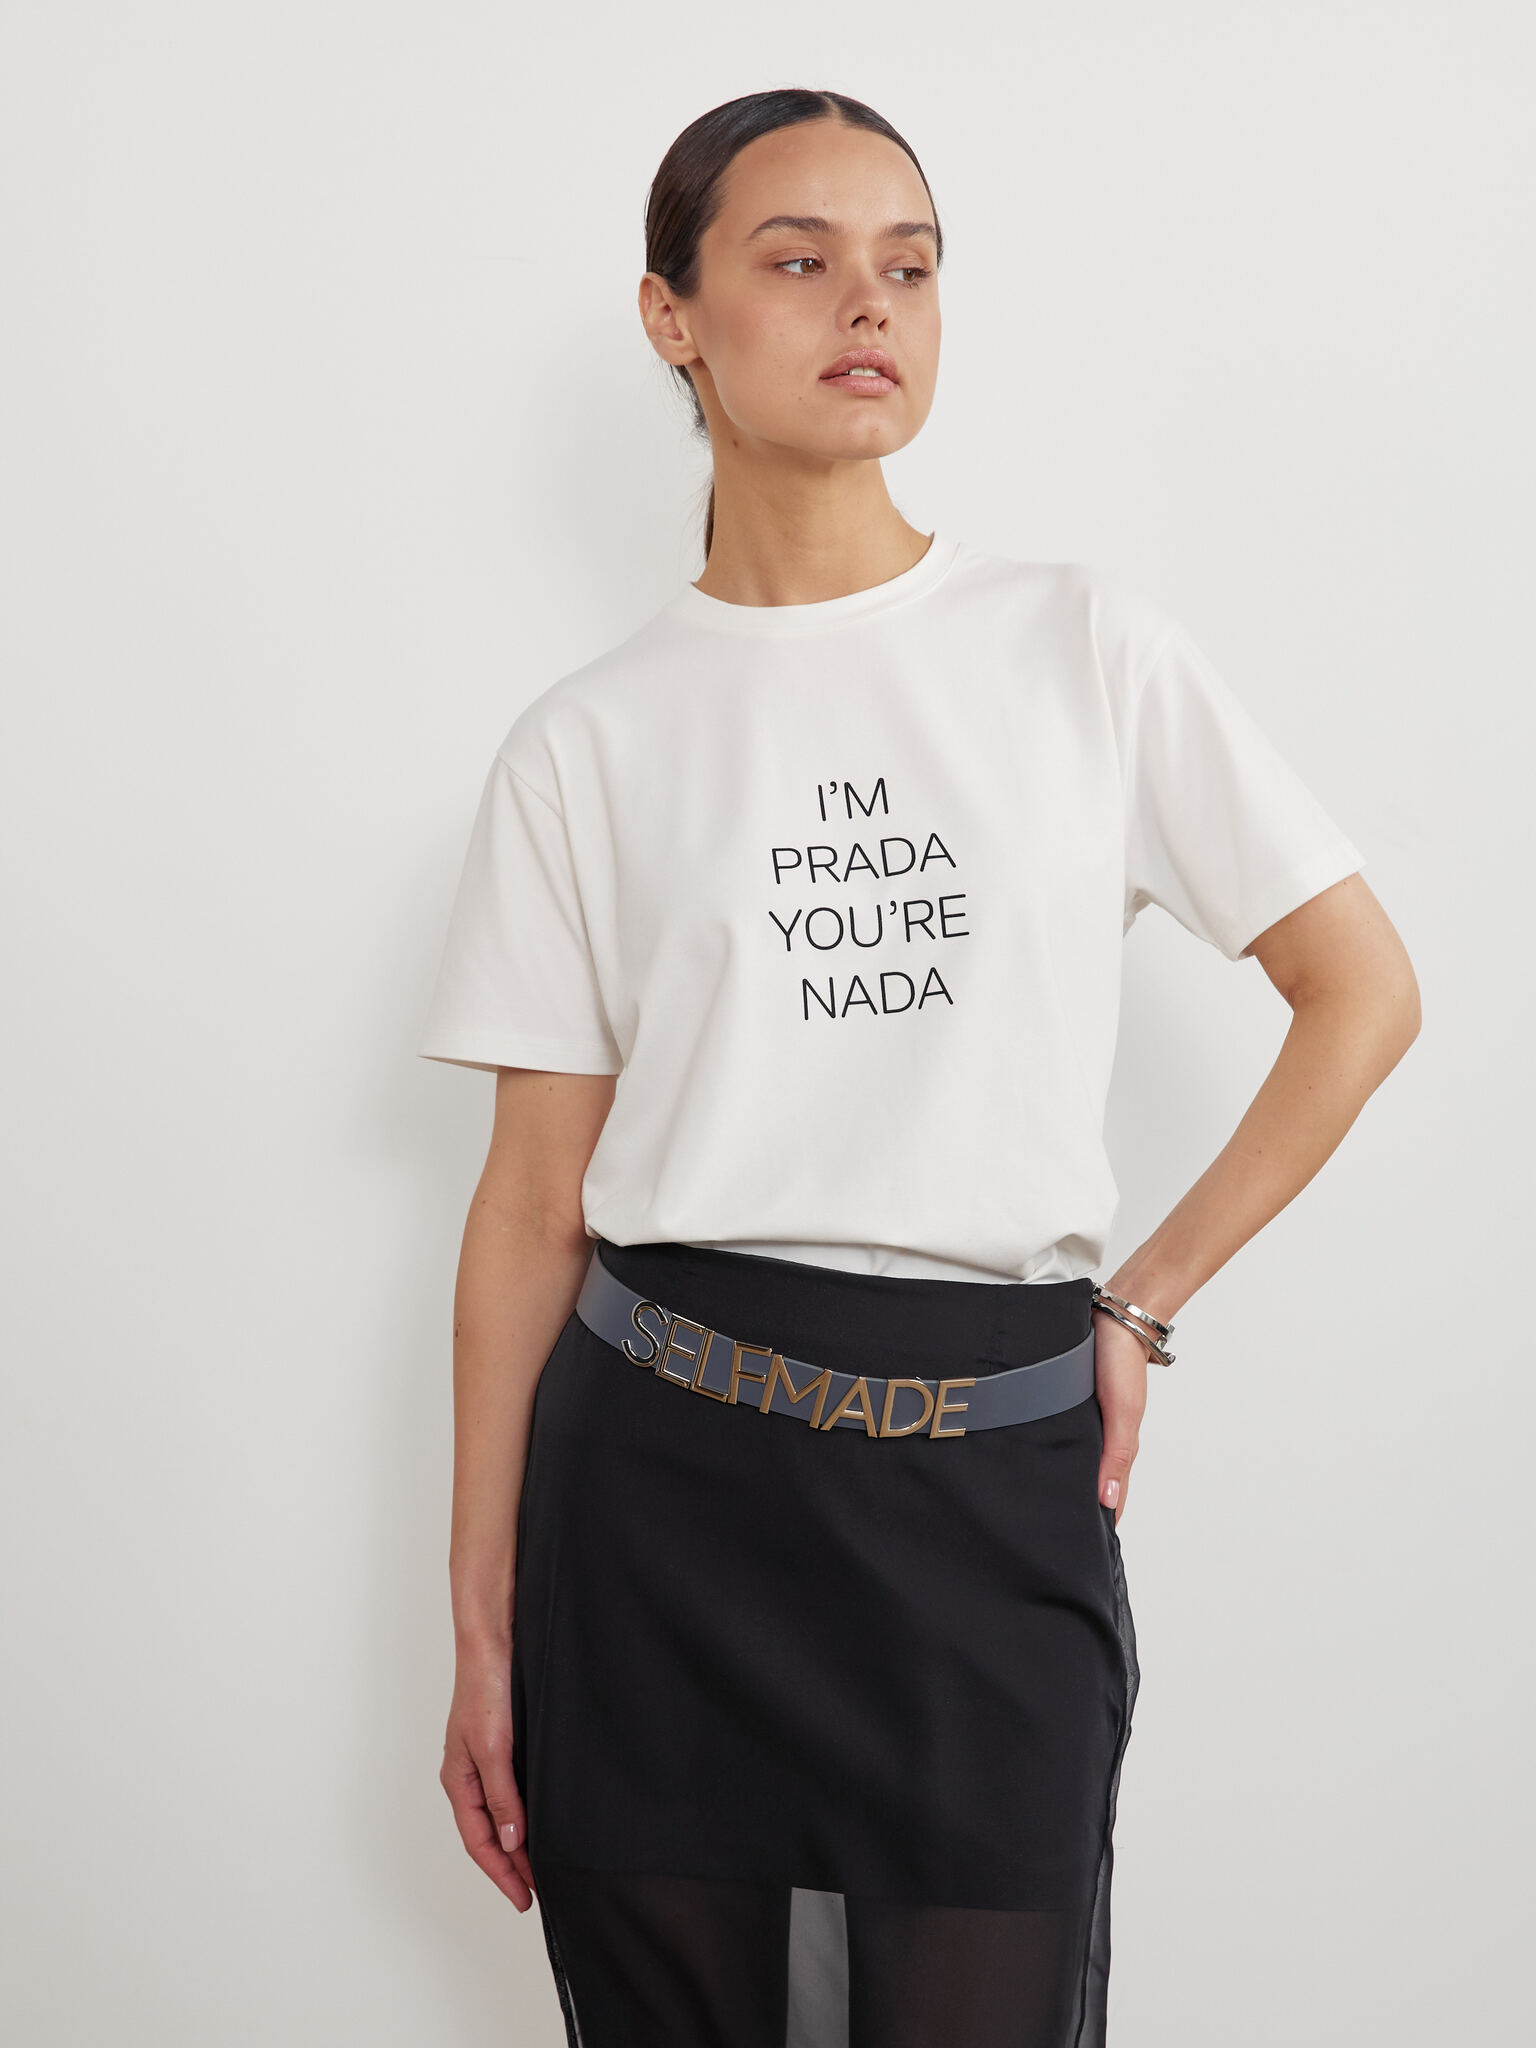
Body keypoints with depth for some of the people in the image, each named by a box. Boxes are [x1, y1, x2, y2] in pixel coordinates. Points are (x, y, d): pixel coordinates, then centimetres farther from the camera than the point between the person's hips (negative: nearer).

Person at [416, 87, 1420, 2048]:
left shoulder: (1088, 651, 2)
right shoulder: (590, 740, 3)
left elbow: (1363, 990, 6)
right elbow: (532, 1198, 3)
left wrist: (1142, 1301, 1)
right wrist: (483, 1625, 3)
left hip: (994, 1481, 0)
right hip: (661, 1472, 1)